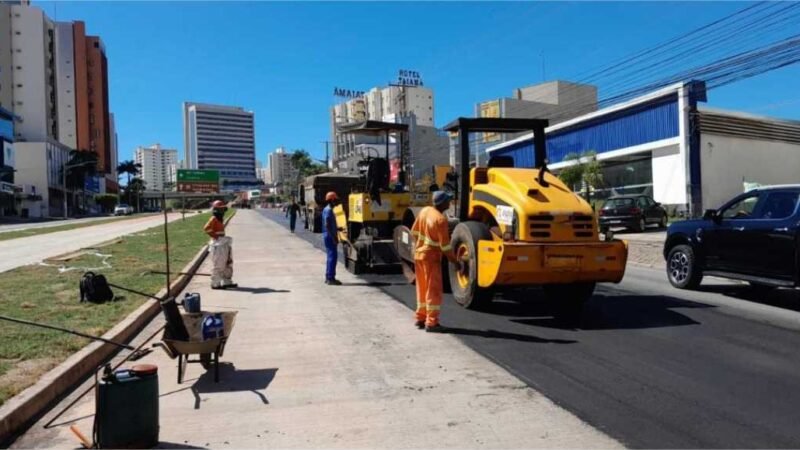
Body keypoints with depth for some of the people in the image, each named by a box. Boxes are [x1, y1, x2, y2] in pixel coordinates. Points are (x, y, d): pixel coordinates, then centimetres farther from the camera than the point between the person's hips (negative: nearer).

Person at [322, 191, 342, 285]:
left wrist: (337, 229, 15)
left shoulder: (328, 209, 16)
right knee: (333, 256, -9)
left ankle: (328, 277, 19)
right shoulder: (328, 210, -15)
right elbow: (327, 225, -22)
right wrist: (333, 237, -23)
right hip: (330, 236, -10)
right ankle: (330, 278, -7)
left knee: (331, 256, 14)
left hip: (329, 236, 10)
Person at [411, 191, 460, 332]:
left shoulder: (425, 211, 2)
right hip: (431, 257, -8)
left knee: (422, 288, 17)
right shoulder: (441, 219, -21)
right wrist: (456, 262, -9)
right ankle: (431, 323, 3)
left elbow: (414, 231, 11)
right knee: (434, 290, 0)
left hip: (419, 255, 8)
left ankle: (420, 318, 26)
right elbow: (445, 246, -19)